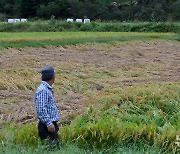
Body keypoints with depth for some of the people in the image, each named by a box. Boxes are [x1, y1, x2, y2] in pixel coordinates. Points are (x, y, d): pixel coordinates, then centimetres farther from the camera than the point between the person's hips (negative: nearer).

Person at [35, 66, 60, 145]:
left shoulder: (47, 89, 16)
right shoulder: (43, 90, -17)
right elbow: (41, 109, -23)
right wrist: (49, 123, -25)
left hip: (51, 123, 10)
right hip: (47, 126, -10)